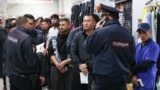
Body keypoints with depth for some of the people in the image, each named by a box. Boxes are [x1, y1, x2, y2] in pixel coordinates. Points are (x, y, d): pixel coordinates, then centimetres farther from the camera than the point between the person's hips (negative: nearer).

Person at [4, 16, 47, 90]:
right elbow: (32, 62, -24)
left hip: (11, 73, 7)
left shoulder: (10, 35, -2)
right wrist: (41, 53, -5)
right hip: (22, 76, -7)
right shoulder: (26, 38, -25)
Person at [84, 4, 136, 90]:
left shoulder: (101, 32, -15)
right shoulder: (128, 34, 1)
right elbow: (132, 57, 8)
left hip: (104, 77, -4)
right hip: (122, 77, 5)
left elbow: (88, 47, -2)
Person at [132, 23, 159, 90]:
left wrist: (133, 69, -4)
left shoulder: (154, 47, -9)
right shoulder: (137, 46, 10)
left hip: (147, 83, -6)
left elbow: (146, 64, -15)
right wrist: (133, 75, -11)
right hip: (136, 82, 6)